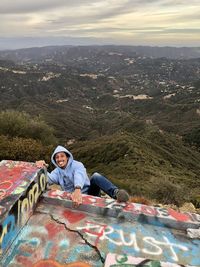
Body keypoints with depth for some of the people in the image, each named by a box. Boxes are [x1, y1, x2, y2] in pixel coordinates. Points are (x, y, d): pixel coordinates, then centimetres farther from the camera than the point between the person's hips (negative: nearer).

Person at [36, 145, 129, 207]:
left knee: (95, 176, -30)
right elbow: (49, 178, -13)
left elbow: (80, 176, -31)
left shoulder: (76, 165, -7)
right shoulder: (57, 171, 10)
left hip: (89, 193, -3)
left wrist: (78, 190, -53)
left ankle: (116, 193, -54)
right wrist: (42, 169, -35)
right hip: (74, 198, 4)